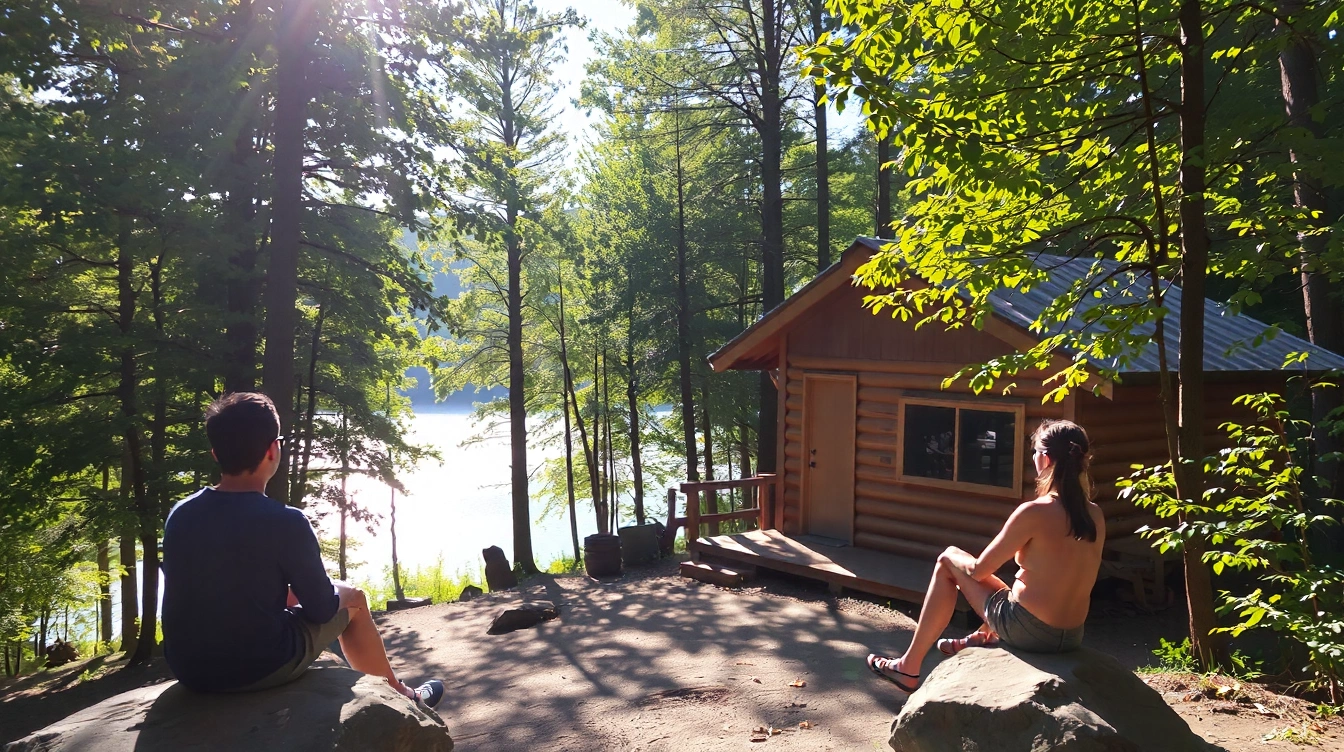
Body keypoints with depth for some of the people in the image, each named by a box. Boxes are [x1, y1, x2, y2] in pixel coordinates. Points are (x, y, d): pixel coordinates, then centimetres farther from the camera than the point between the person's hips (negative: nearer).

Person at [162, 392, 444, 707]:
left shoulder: (179, 515, -4)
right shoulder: (285, 522, -21)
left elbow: (214, 587, 11)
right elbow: (321, 609, -11)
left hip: (189, 668, 6)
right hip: (261, 667, -5)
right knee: (352, 598, 17)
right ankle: (399, 694, 35)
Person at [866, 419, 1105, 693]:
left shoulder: (1034, 512, -20)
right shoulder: (1096, 515, -1)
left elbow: (978, 570, -11)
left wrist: (954, 557, 9)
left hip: (1029, 633, -6)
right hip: (1073, 638, 7)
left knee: (947, 562, 11)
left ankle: (909, 667, 18)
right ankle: (984, 638, 44)